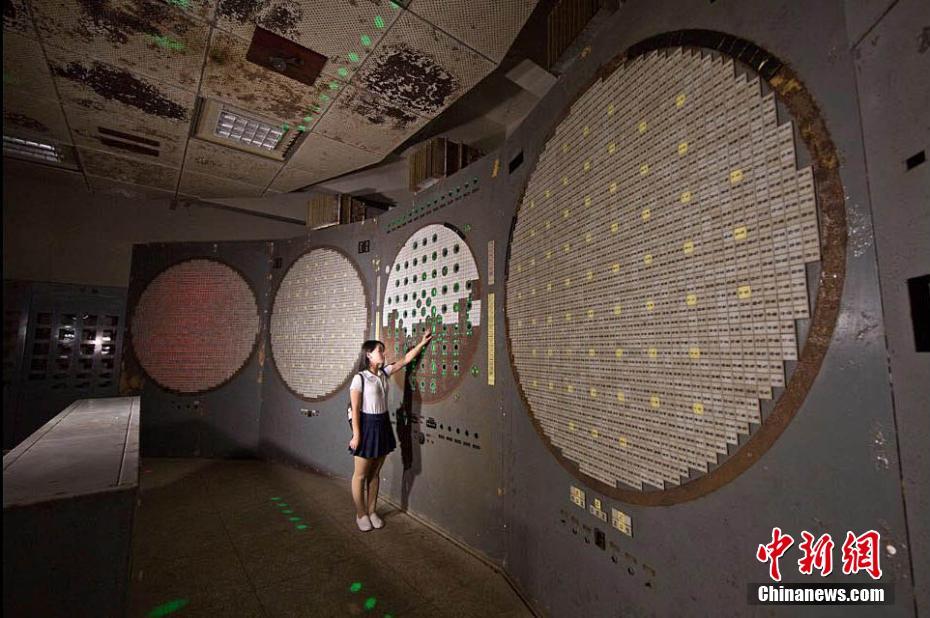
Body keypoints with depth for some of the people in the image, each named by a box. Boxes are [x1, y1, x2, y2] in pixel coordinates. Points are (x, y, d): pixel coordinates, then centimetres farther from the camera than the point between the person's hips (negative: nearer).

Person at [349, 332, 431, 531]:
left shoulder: (384, 373, 4)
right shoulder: (360, 378, -14)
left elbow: (405, 359, 8)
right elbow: (355, 409, -14)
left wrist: (422, 343, 5)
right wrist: (356, 435, -15)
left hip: (383, 425, 6)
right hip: (367, 425, -6)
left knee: (375, 473, 17)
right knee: (360, 475, 9)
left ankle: (372, 511, 31)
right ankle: (361, 514, 25)